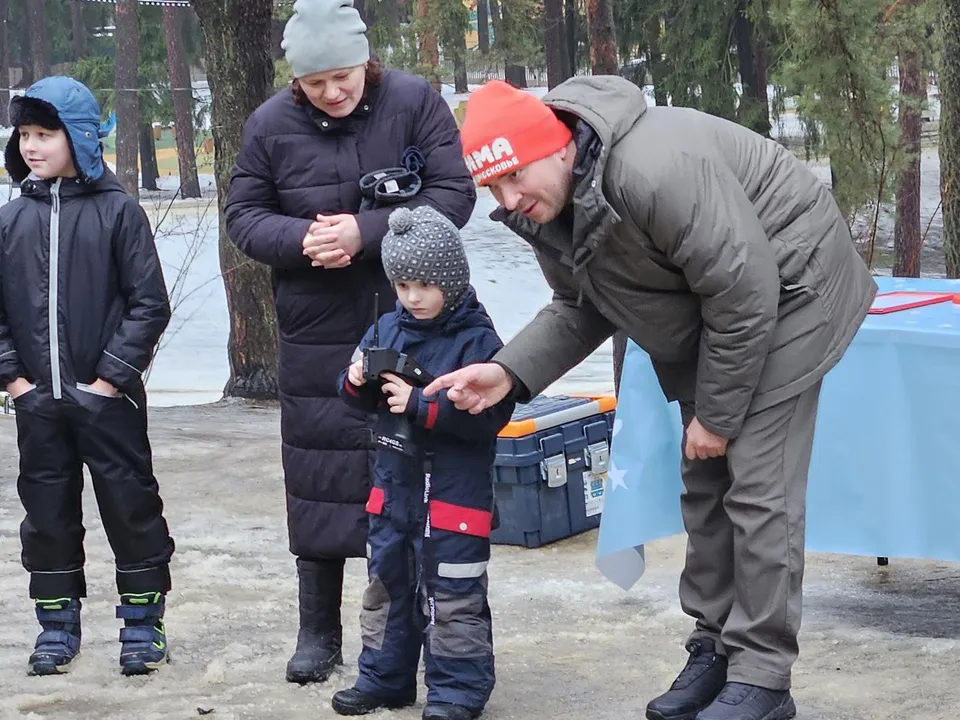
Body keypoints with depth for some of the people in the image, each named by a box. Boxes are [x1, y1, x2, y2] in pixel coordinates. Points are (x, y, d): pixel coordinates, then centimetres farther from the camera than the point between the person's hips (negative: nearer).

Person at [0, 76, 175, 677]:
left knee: (131, 506, 4)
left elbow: (150, 304, -7)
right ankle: (58, 624, 22)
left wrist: (112, 376, -11)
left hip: (109, 398, -3)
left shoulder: (118, 211, -6)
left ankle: (142, 622, 15)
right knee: (48, 512, 11)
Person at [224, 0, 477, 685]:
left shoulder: (416, 102, -8)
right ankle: (319, 631, 16)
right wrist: (299, 238, -18)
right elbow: (244, 216, 4)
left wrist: (366, 232, -21)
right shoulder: (271, 125, -3)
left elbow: (455, 193, -11)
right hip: (318, 336, 1)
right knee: (320, 476, 5)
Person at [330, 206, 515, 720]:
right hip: (394, 485, 7)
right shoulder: (389, 329, 5)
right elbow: (364, 402, 14)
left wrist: (419, 404, -25)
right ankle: (383, 678, 30)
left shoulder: (477, 340, -15)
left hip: (454, 495, -7)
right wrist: (357, 383, -9)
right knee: (386, 585, 17)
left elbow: (487, 416, -22)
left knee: (452, 598, 0)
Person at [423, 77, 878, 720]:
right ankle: (716, 650, 24)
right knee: (705, 483, 13)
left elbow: (745, 293, -30)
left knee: (758, 485, -11)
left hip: (784, 293, -9)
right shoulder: (545, 205, -8)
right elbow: (581, 308, 3)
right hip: (704, 319, 9)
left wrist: (716, 413, -19)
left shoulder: (655, 170, -36)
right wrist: (509, 372, -15)